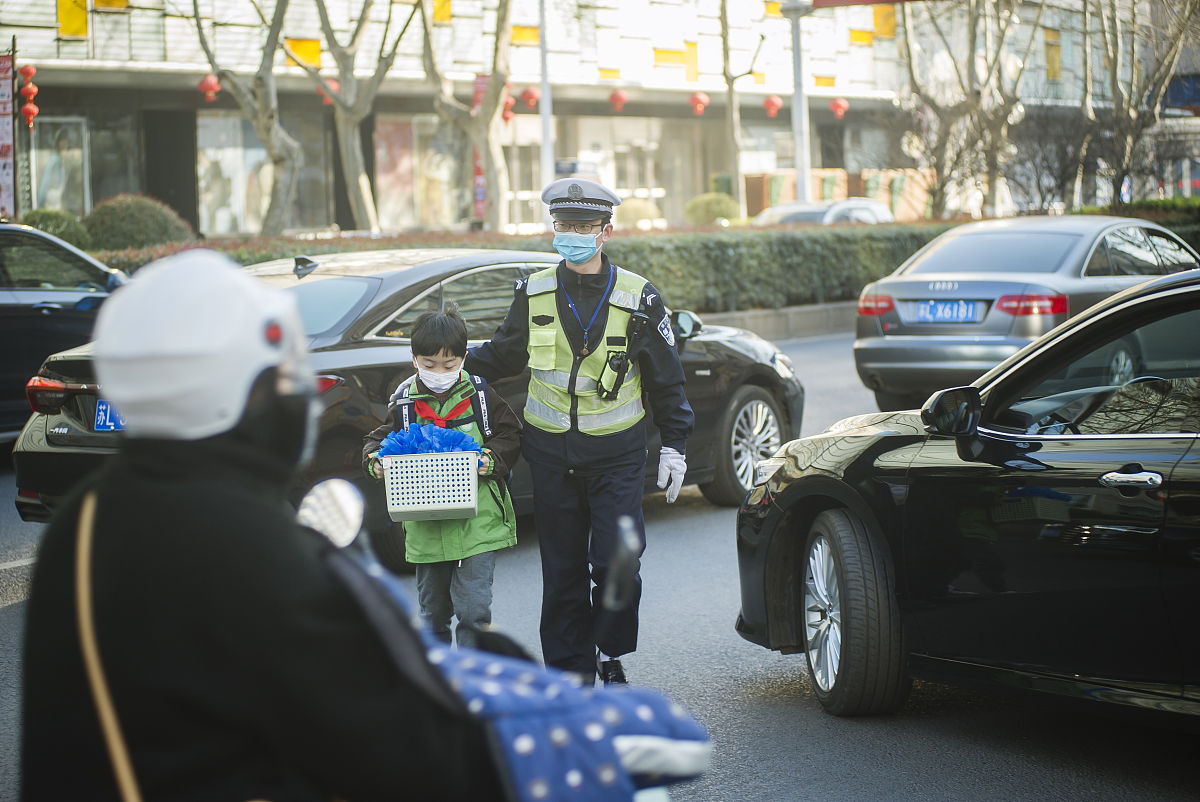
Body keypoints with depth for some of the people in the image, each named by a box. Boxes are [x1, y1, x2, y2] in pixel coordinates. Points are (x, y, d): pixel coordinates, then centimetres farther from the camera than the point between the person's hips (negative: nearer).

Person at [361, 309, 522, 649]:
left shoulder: (481, 397, -1)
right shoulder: (403, 404, 1)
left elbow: (510, 435, 5)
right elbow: (377, 439, 9)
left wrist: (493, 459, -14)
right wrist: (375, 461, -12)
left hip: (477, 523, -2)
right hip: (425, 529, 3)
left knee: (473, 608, -10)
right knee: (433, 610, 16)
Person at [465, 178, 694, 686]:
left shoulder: (637, 298, -1)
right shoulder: (534, 294, 4)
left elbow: (666, 379, 6)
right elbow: (504, 354, 18)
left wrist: (674, 445, 3)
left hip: (616, 454, -2)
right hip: (551, 454, 2)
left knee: (614, 562, -11)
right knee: (562, 571, 5)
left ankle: (610, 654, 12)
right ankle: (571, 674, 15)